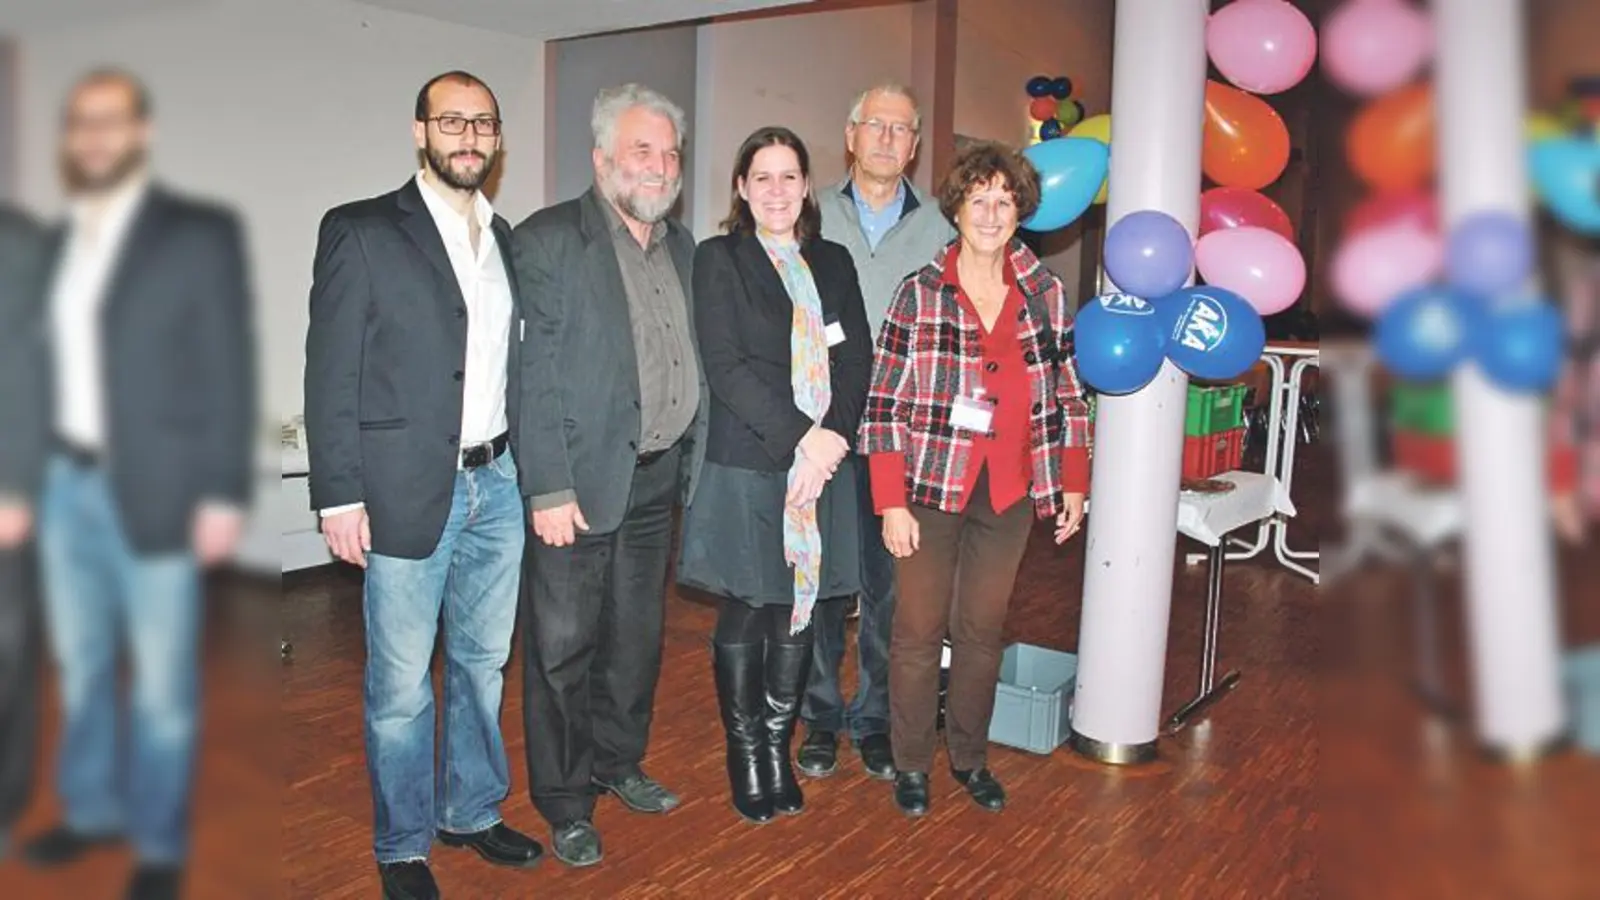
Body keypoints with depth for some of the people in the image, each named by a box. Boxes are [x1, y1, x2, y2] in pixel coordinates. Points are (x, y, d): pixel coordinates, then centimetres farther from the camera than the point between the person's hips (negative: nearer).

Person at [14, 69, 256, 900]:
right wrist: (29, 472, 7)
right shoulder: (59, 241, 12)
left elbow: (229, 369, -9)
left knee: (161, 681, 4)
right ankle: (92, 810, 35)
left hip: (153, 491, -6)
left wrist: (223, 492, -14)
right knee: (79, 664, 17)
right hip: (65, 486, 6)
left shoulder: (200, 234, -6)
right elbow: (51, 367, 12)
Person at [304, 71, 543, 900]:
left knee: (484, 665, 16)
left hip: (498, 485, 5)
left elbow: (517, 365, 13)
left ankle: (472, 812, 34)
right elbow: (331, 374, -6)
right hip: (406, 490, -5)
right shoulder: (360, 232, -3)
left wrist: (530, 471, 7)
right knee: (400, 685, 5)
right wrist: (339, 496, -10)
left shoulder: (507, 240, 12)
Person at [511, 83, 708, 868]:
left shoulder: (680, 245, 10)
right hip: (580, 481, -6)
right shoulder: (548, 239, -10)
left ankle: (618, 763, 38)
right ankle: (564, 804, 23)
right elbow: (532, 374, -14)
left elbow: (690, 360, 12)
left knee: (637, 637, 19)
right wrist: (549, 488, -17)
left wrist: (693, 457, 6)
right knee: (563, 647, 7)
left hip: (657, 479, 6)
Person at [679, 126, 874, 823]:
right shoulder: (719, 260, 1)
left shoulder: (833, 262, 14)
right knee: (747, 613, 4)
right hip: (749, 465, -4)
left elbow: (858, 358, 7)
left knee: (800, 611, 9)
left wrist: (835, 434, -10)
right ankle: (745, 754, 21)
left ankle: (778, 746, 25)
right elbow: (726, 367, -10)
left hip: (825, 462, 4)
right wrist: (800, 436, -16)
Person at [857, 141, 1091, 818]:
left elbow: (1066, 397, 11)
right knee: (918, 628, 5)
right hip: (932, 488, -2)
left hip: (1009, 494, 3)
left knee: (983, 630, 13)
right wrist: (892, 503, -11)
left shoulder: (1046, 293, 4)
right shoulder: (920, 294, -6)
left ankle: (970, 757, 31)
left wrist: (1073, 485, 8)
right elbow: (884, 404, -7)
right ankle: (911, 763, 23)